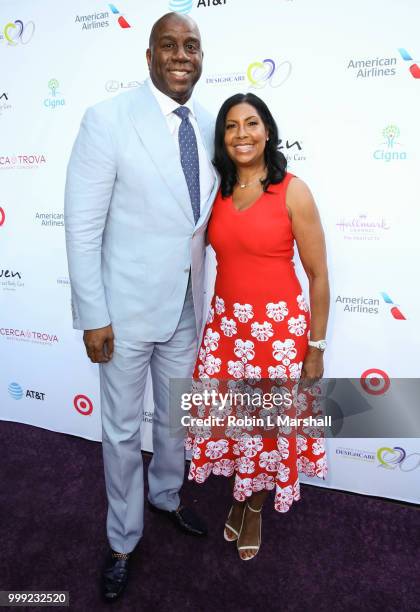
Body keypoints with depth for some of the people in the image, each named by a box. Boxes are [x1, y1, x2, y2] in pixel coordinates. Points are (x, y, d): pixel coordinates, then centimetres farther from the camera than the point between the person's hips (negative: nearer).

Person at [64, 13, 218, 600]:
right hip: (128, 308, -5)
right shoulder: (108, 120, -12)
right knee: (122, 430, 12)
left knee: (177, 417, 22)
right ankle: (123, 540, 37)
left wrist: (210, 296, 11)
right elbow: (82, 227, -13)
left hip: (187, 308, 5)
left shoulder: (209, 126, 5)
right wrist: (93, 316, -14)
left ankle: (166, 495, 51)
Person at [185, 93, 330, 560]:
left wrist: (316, 346, -6)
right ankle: (238, 496, 44)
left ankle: (255, 506, 40)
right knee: (227, 417, 14)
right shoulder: (217, 192, 4)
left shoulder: (293, 192, -10)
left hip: (279, 326, -4)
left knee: (268, 423, 11)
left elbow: (318, 275, -7)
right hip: (225, 323, 4)